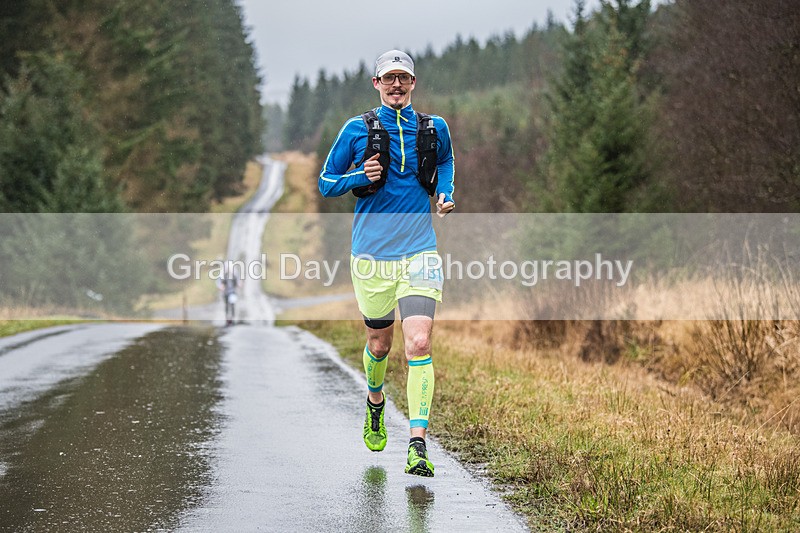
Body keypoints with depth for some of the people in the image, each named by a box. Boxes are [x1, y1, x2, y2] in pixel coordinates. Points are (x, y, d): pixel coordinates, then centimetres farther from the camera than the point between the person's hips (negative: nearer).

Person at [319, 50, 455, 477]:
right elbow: (326, 183, 7)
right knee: (380, 343, 12)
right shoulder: (357, 130, 1)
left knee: (419, 344, -14)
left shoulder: (434, 128, 7)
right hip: (372, 253, 0)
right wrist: (360, 177, -12)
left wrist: (445, 194, 9)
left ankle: (418, 445, -16)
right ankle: (375, 403, 46)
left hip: (419, 253, 0)